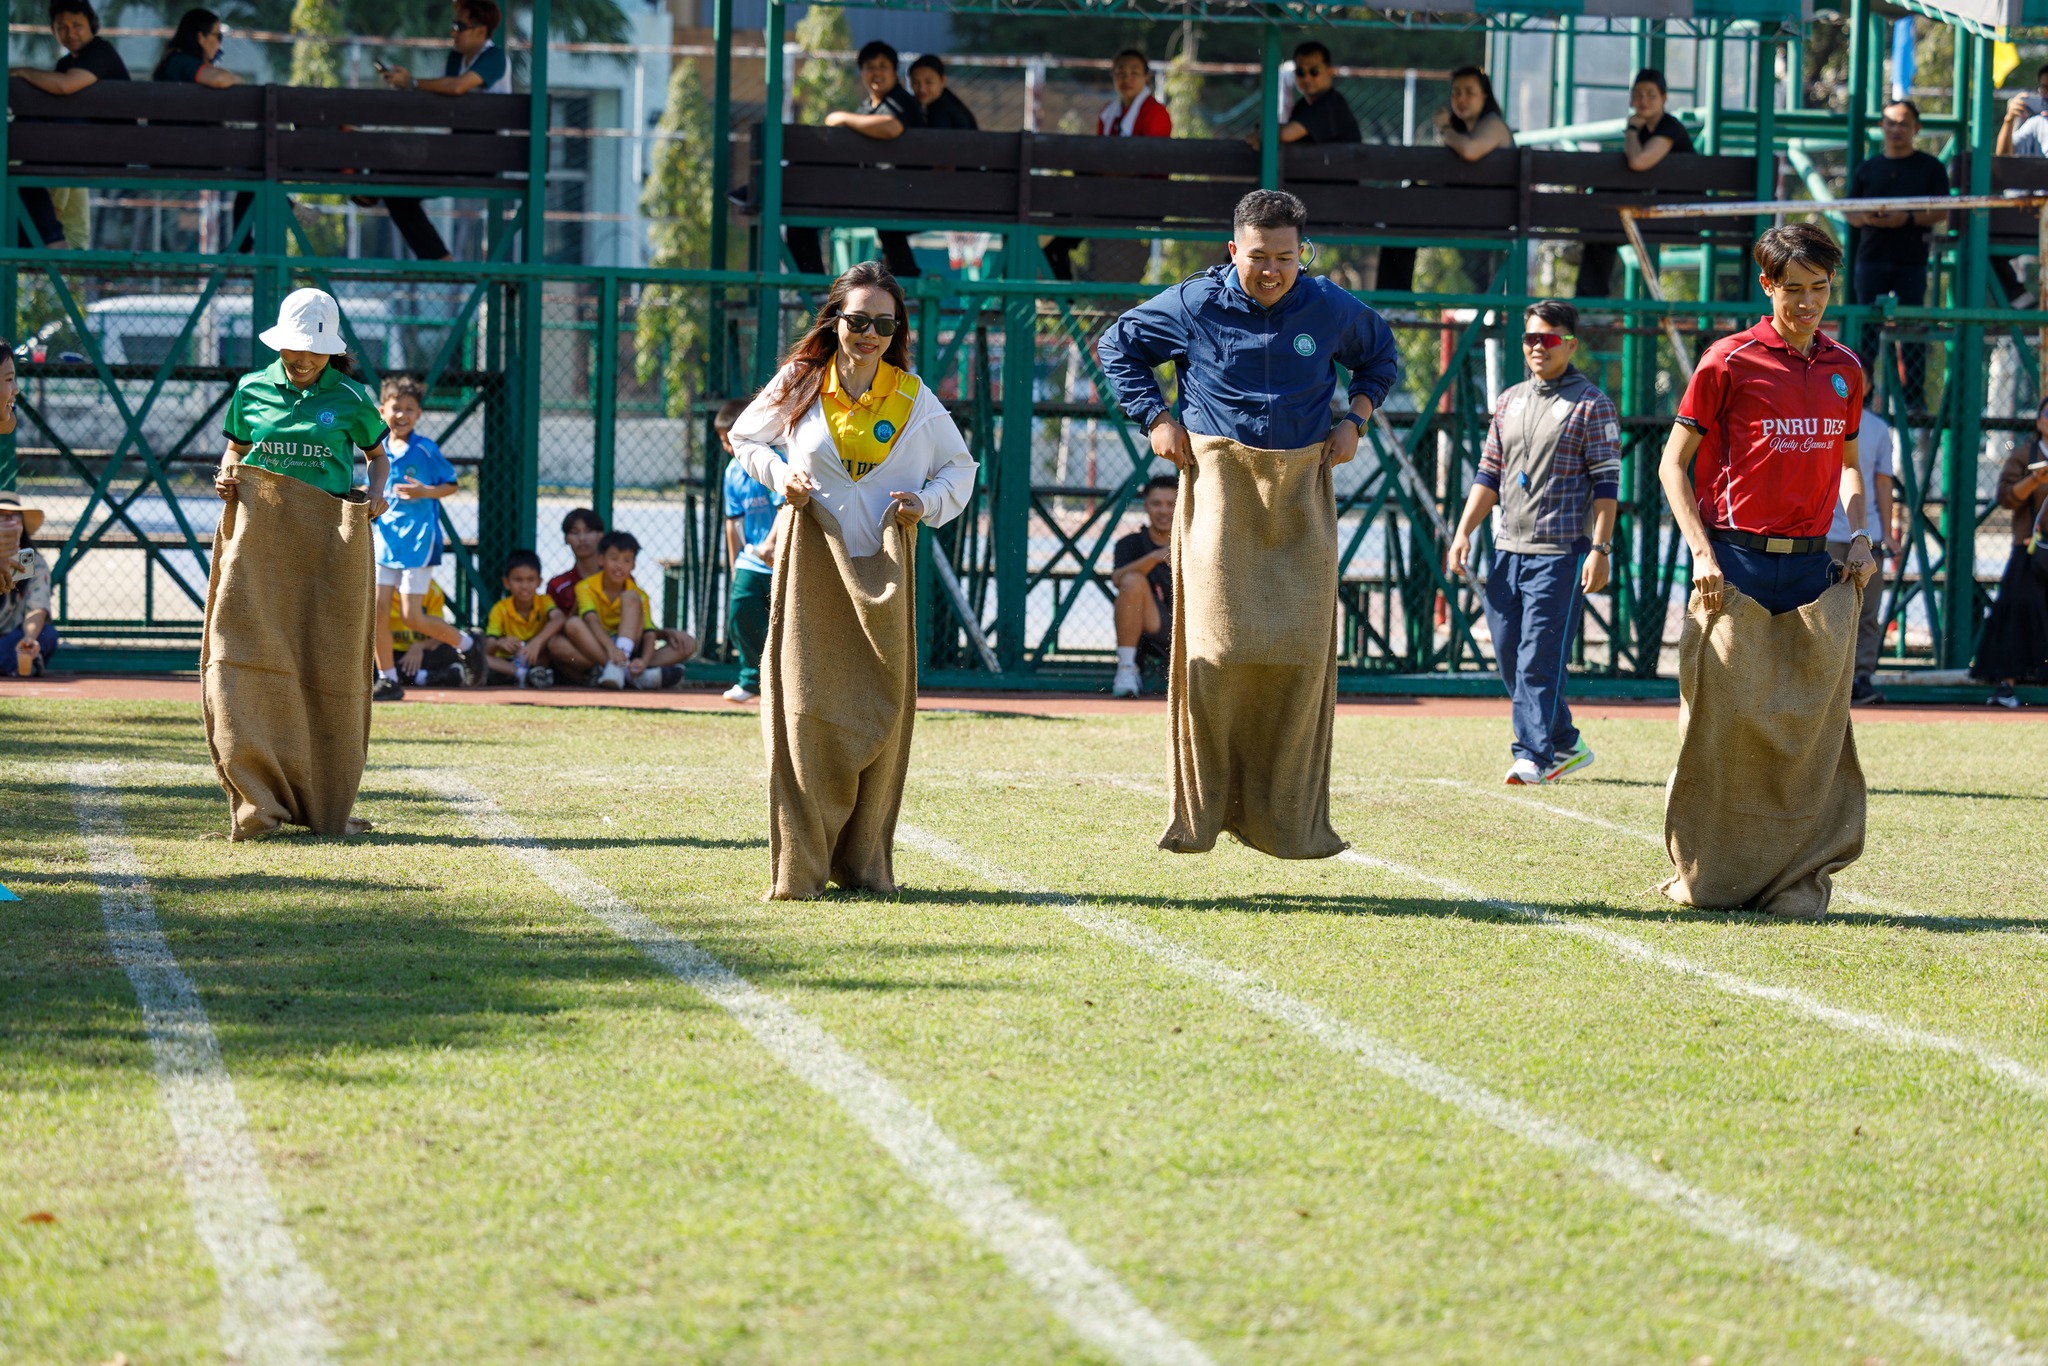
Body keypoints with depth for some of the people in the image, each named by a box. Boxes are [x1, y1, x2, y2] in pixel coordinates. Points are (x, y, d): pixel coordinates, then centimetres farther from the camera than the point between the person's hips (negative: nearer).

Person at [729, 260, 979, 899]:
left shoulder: (915, 400, 6)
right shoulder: (800, 384, 3)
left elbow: (960, 467, 17)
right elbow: (745, 439, 17)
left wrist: (928, 501, -3)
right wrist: (781, 473, -3)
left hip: (883, 570, 2)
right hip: (811, 562, -2)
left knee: (882, 710, -1)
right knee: (807, 707, -9)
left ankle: (864, 859, 10)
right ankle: (798, 865, -6)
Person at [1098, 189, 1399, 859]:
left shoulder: (1329, 308, 3)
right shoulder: (1196, 303, -3)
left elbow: (1380, 355, 25)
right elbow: (1118, 345, 13)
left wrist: (1354, 421, 10)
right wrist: (1156, 419, 3)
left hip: (1301, 491, 2)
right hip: (1220, 483, -2)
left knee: (1300, 651, -3)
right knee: (1218, 646, -11)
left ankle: (1285, 819, 3)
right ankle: (1201, 811, -4)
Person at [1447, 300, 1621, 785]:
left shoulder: (1590, 404, -3)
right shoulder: (1510, 402, 16)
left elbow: (1606, 481, -7)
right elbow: (1489, 474, 18)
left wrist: (1600, 549, -15)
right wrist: (1463, 533, 8)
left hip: (1560, 552, -7)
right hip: (1509, 548, 7)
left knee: (1539, 657, -12)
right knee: (1509, 657, 8)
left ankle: (1532, 755, -10)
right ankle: (1566, 745, 21)